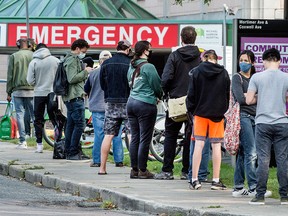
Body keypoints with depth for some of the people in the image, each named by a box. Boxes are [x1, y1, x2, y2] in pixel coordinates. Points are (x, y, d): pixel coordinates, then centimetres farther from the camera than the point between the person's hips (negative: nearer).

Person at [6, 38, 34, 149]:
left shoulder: (14, 56, 0)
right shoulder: (34, 56, 1)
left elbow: (10, 75, 1)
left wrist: (9, 92, 7)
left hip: (18, 90, -1)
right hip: (32, 90, 1)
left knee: (20, 115, 2)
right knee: (34, 115, 4)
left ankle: (22, 141, -4)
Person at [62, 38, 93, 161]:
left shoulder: (70, 59, 21)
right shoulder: (73, 60, -12)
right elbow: (72, 79, -21)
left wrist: (85, 72, 13)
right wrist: (85, 72, -12)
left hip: (70, 97, 11)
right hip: (75, 97, -11)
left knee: (71, 125, 12)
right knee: (79, 124, -11)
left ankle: (69, 152, 15)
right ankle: (74, 153, -11)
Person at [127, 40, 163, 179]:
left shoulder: (131, 67, 11)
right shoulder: (148, 67, -12)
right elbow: (157, 86, -6)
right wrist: (160, 96, 17)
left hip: (131, 102, 7)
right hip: (146, 104, -7)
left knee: (134, 138, 9)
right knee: (145, 139, -3)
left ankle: (134, 169, 11)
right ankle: (142, 171, -2)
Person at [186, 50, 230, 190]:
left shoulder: (196, 72, -3)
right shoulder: (223, 73, 0)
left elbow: (191, 94, -2)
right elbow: (228, 94, 5)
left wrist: (192, 111, 10)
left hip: (201, 112, 0)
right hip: (218, 114, 0)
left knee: (199, 144, 2)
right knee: (216, 146, 3)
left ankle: (194, 179, 0)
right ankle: (216, 180, 3)